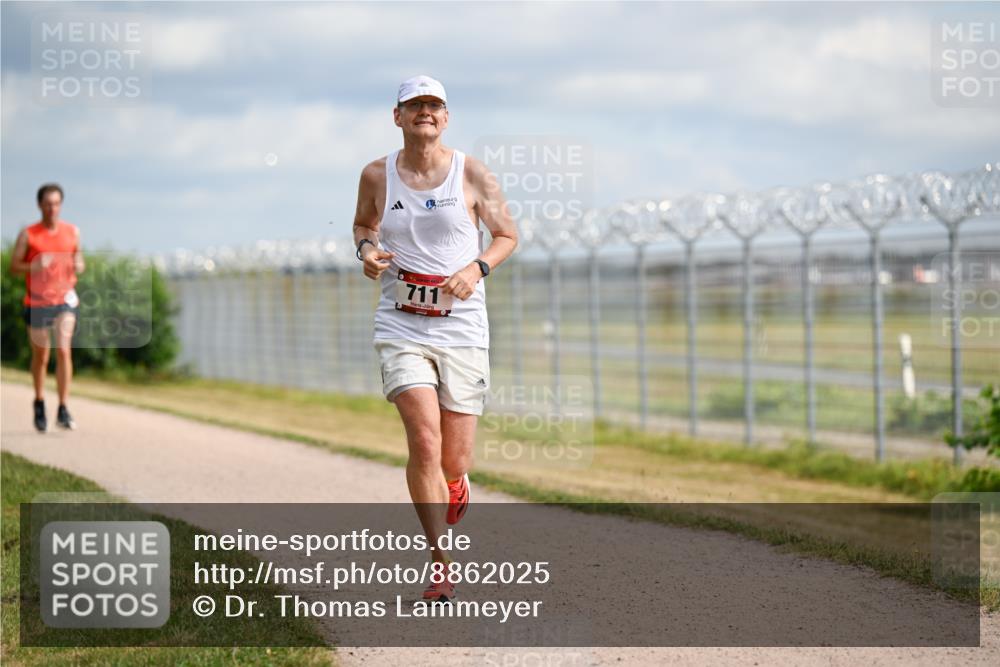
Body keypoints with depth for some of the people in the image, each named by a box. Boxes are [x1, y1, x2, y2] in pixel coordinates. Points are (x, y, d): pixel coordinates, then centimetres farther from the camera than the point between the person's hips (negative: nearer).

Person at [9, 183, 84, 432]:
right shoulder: (27, 234, -1)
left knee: (64, 351, -16)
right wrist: (35, 266, -21)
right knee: (40, 356, 9)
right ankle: (39, 404, 31)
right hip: (36, 301, 0)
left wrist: (79, 266, -6)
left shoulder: (72, 232, 6)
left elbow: (79, 261, 18)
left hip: (64, 299, 1)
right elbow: (13, 267, -2)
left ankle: (63, 410, -15)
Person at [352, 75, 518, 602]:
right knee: (425, 441, -19)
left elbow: (508, 235, 10)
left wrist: (477, 268, -9)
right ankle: (441, 563, -9)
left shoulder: (472, 174, 0)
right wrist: (366, 250, -1)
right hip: (401, 329, 0)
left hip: (462, 330, 0)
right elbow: (363, 223, 22)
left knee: (455, 463, 3)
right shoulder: (377, 175, 3)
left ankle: (453, 495, 43)